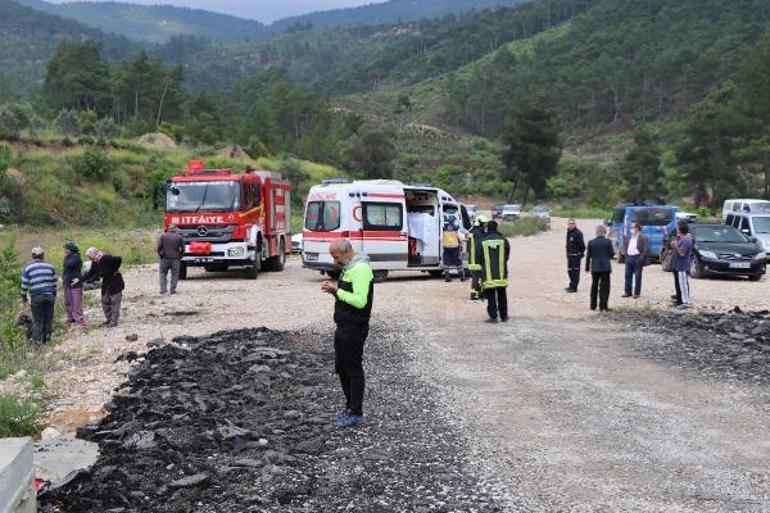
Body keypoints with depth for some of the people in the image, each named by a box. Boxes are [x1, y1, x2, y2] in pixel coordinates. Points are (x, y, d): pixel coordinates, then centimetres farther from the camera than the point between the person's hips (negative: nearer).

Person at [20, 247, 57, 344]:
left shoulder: (27, 267, 0)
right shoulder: (50, 266, 8)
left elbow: (24, 284, -2)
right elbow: (54, 283, 11)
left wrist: (24, 298, 8)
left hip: (36, 297, -2)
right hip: (49, 296, 2)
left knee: (38, 320, 6)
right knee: (49, 319, 11)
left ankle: (38, 340, 9)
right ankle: (47, 339, 18)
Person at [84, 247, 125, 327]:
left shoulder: (105, 258, -26)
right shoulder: (95, 262, 1)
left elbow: (119, 259, -34)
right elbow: (91, 272, 12)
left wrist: (116, 270, -21)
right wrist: (82, 279, 3)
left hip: (115, 283, -9)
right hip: (106, 283, 9)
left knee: (115, 302, -1)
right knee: (105, 301, 15)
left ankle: (114, 321, 6)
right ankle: (108, 319, 27)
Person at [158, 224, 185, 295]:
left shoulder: (163, 236, 2)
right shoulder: (179, 237, 2)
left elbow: (159, 247, -2)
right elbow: (182, 249, 1)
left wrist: (160, 255, 9)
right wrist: (179, 257, 11)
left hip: (165, 258, 0)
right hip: (175, 259, 0)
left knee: (163, 273, 10)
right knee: (175, 274, 6)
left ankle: (163, 289, -1)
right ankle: (172, 290, 4)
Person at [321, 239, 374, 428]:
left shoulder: (361, 269, -17)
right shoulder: (349, 268, 15)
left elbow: (360, 301, -25)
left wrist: (337, 291, -19)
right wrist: (335, 290, 5)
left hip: (355, 328, -10)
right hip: (344, 327, 10)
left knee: (354, 370, -2)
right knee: (342, 369, 16)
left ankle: (356, 413, 6)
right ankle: (350, 408, 26)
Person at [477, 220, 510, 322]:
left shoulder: (483, 242, -7)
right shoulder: (504, 241, -3)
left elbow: (478, 258, 1)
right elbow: (507, 256, 7)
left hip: (488, 274, -2)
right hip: (501, 274, 2)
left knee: (490, 296, 4)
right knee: (502, 296, 13)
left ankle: (493, 316, -2)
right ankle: (504, 316, 20)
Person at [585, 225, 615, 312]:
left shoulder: (591, 242, -1)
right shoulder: (608, 242, -8)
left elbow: (588, 256, 3)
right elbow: (612, 255, -5)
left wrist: (587, 267, 13)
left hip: (594, 268, 3)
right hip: (605, 267, -3)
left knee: (594, 286, 15)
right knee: (604, 287, 2)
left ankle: (593, 305, 19)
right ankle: (603, 306, -2)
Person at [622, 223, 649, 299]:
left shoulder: (643, 237, -8)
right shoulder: (631, 237, 15)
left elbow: (647, 249, -13)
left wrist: (641, 258, -16)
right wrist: (626, 256, 11)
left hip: (637, 258, -7)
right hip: (629, 257, 7)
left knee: (637, 277, 1)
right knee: (628, 275, 8)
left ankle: (637, 293, 7)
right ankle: (628, 292, 16)